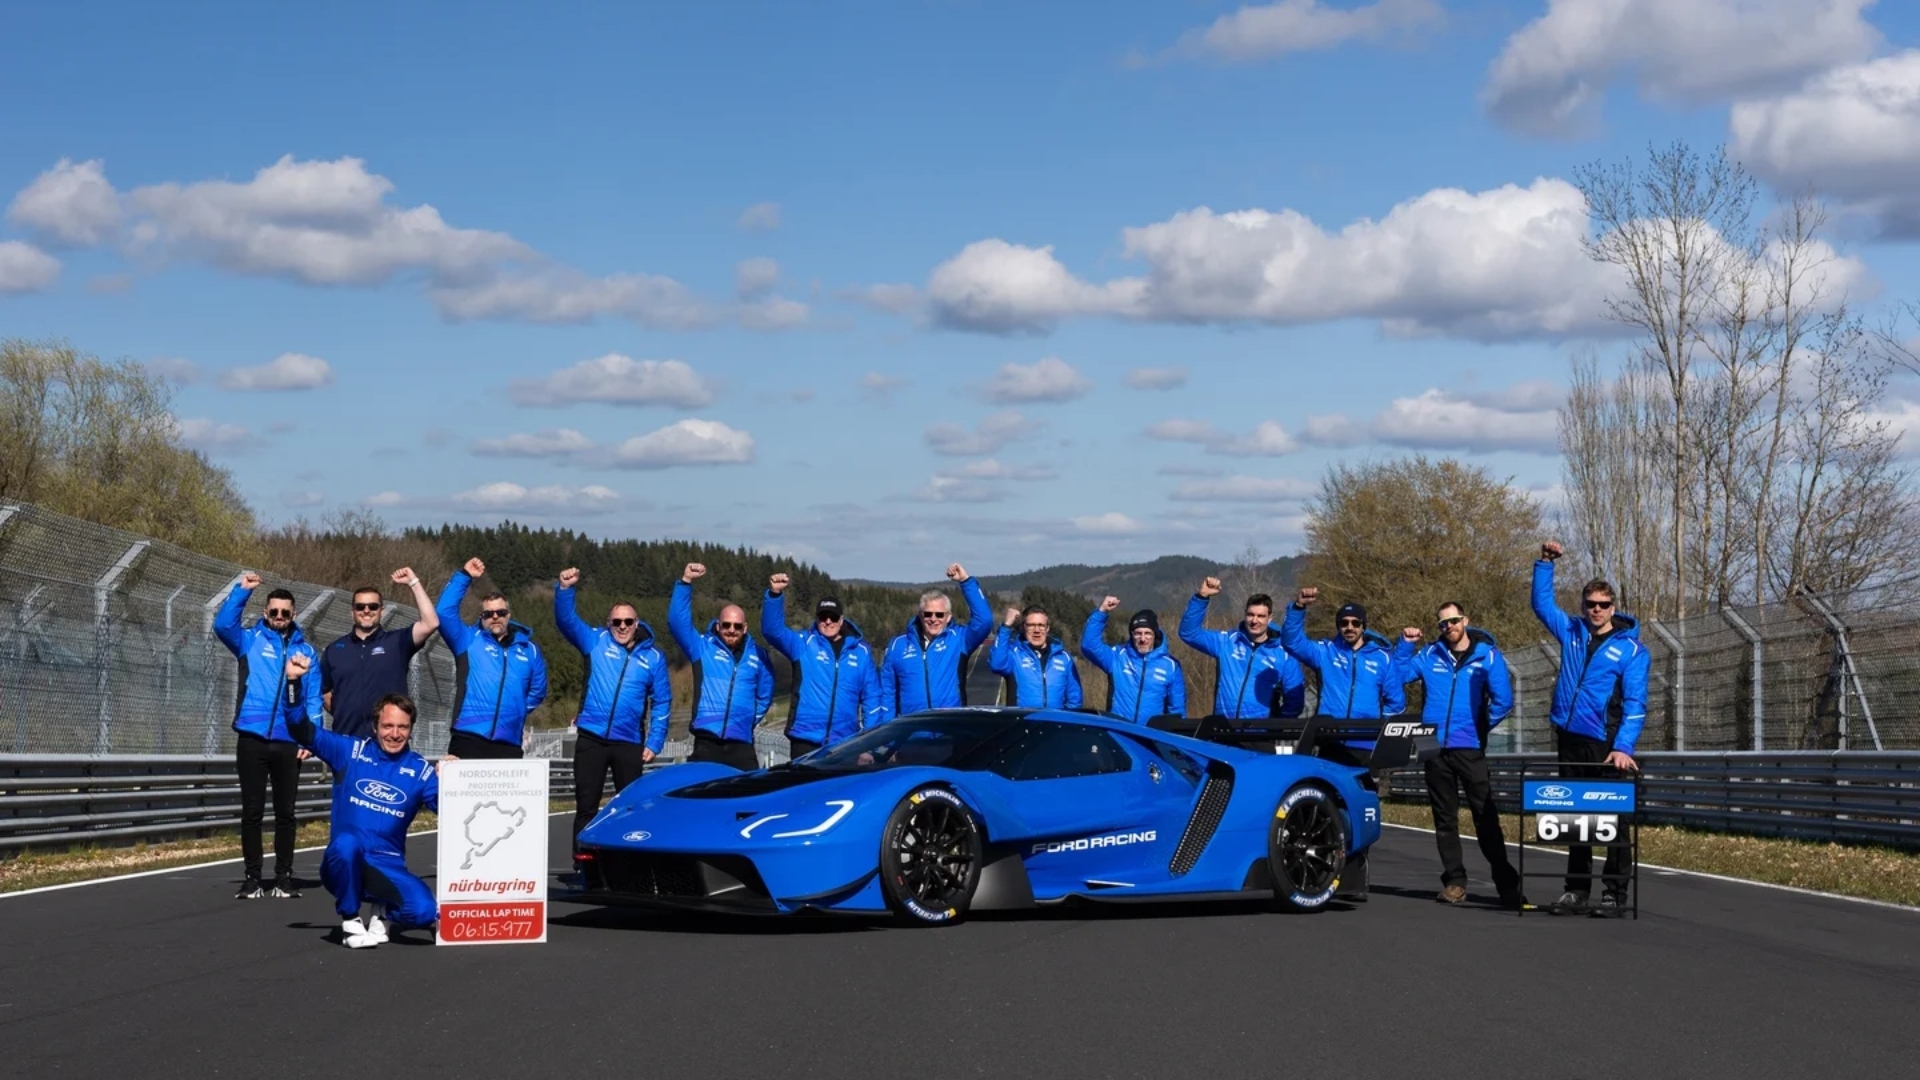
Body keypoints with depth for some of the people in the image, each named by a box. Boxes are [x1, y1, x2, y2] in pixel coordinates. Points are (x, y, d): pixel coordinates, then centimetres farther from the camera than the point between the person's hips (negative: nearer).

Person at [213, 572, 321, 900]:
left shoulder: (305, 650, 10)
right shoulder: (250, 640, 7)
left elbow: (314, 698, 6)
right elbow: (223, 625, -12)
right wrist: (242, 590, -18)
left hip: (289, 743, 1)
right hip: (252, 738, -1)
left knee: (285, 813, 6)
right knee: (252, 812, 2)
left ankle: (283, 878, 13)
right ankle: (252, 878, 8)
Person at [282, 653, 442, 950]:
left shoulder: (419, 770, 2)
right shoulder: (350, 752, 2)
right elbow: (304, 730, -1)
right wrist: (293, 681, -14)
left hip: (388, 868, 1)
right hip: (344, 863, -1)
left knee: (425, 912, -26)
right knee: (346, 844, -39)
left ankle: (383, 913, 12)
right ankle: (350, 920, -12)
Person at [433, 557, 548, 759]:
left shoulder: (528, 649, 16)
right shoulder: (469, 640, 9)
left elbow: (537, 690, 28)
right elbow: (444, 612, -5)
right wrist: (464, 576, -6)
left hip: (509, 746, 3)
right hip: (469, 741, -3)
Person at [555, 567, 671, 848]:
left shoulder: (653, 658, 5)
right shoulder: (596, 642, 4)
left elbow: (662, 702, 5)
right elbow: (567, 619, -7)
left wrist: (654, 742, -3)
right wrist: (566, 590, -26)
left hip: (630, 744, 1)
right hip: (591, 739, -1)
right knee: (586, 807, 3)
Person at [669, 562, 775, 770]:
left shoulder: (758, 655, 13)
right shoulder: (702, 647, 7)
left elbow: (764, 695, 24)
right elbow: (677, 621, -5)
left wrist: (749, 719, 12)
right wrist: (686, 582, -13)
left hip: (742, 746, 2)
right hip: (706, 744, -1)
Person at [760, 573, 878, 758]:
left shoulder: (861, 651, 8)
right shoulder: (803, 644, 5)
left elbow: (871, 696, 10)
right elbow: (772, 630, -9)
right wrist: (775, 594, -24)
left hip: (844, 742, 1)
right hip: (805, 739, -1)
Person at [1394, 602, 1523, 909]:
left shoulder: (1487, 655, 2)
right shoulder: (1430, 656, 10)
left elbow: (1503, 700, -2)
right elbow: (1396, 676, 11)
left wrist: (1480, 728, 0)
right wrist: (1405, 644, 2)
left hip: (1470, 748, -3)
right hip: (1435, 748, 3)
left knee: (1485, 815, -7)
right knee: (1444, 817, 7)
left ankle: (1506, 882, -5)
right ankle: (1454, 881, 13)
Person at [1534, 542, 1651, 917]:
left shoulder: (1631, 648, -2)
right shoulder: (1572, 631, 11)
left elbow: (1635, 703, -8)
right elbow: (1542, 603, 24)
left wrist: (1624, 747, -18)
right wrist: (1545, 564, 13)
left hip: (1605, 744, -5)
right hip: (1569, 739, 5)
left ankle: (1615, 893, -1)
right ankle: (1576, 889, 15)